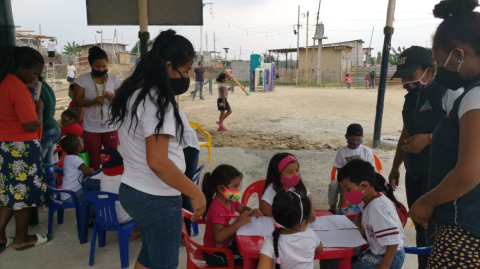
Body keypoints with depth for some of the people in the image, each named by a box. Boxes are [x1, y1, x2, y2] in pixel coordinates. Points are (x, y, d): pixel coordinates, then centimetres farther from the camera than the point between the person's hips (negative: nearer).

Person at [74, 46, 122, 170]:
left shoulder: (115, 79, -2)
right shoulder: (82, 79, -6)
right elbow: (76, 102, -7)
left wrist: (114, 98, -23)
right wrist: (93, 101, -24)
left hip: (111, 127, 1)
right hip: (91, 129, -1)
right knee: (94, 162, 12)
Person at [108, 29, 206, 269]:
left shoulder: (133, 93, 7)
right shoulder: (157, 101, -22)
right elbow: (157, 162, -26)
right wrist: (195, 192, -17)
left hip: (132, 190, 9)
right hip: (156, 198, -9)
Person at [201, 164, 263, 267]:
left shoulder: (230, 200, -3)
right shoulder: (217, 208, -31)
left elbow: (243, 208, 15)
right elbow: (219, 237, -41)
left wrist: (252, 212, -7)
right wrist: (238, 223, -39)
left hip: (228, 244, 8)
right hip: (215, 254, -8)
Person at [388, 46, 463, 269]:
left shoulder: (448, 92, -13)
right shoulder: (411, 98, 11)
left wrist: (428, 138, -25)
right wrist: (396, 166, 22)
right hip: (414, 176, 8)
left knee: (430, 233, -4)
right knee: (421, 229, 15)